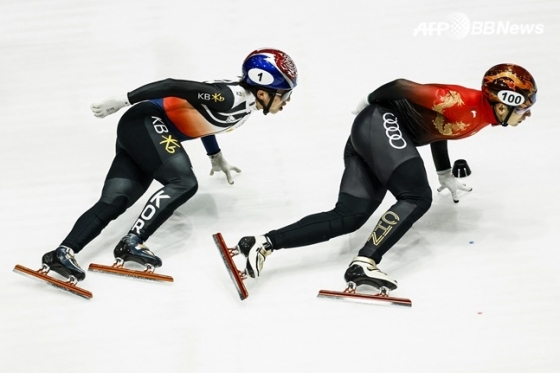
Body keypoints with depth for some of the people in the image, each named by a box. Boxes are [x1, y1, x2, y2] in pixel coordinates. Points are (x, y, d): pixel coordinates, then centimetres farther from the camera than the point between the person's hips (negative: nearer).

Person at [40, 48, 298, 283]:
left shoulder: (245, 104, 10)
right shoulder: (230, 97, -19)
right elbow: (174, 87, -22)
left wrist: (217, 158, 41)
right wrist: (124, 101, -21)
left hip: (139, 135, 9)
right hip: (145, 124, -9)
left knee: (113, 202, -5)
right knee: (184, 183, -22)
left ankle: (62, 253, -15)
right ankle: (132, 242, -25)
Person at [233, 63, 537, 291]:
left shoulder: (481, 117, 13)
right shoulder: (466, 103, -17)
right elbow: (404, 87, -17)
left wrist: (445, 176, 38)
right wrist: (372, 101, -1)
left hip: (371, 135, 9)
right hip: (382, 124, -9)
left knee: (349, 217, -4)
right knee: (417, 198, -22)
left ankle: (264, 243, -10)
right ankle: (364, 264, -29)